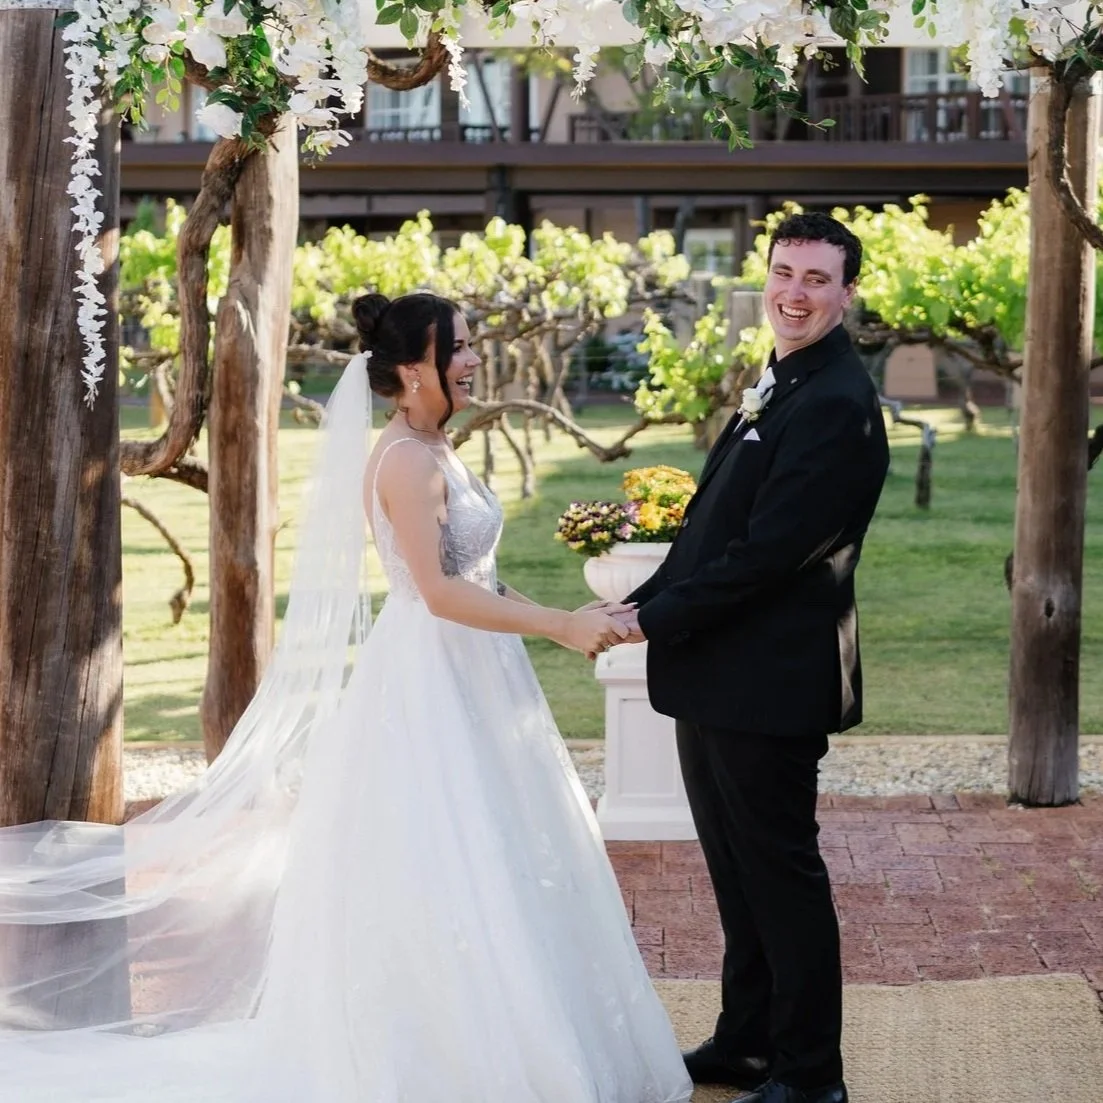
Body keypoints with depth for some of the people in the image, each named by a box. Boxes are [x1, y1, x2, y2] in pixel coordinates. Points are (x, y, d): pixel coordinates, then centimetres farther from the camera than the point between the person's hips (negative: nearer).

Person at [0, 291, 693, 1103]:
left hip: (465, 684, 10)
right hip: (431, 689, -10)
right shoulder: (408, 460, -17)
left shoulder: (436, 452, 12)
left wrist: (566, 621, 7)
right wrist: (560, 626, -23)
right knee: (438, 879, -3)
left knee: (482, 870, 13)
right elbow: (440, 591, -23)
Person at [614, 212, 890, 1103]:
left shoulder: (837, 404, -18)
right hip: (718, 677, 10)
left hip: (769, 683, -10)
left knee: (782, 875, 1)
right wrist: (648, 603, 3)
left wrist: (655, 618, -17)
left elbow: (766, 553, -23)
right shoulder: (781, 386, 14)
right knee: (739, 872, 19)